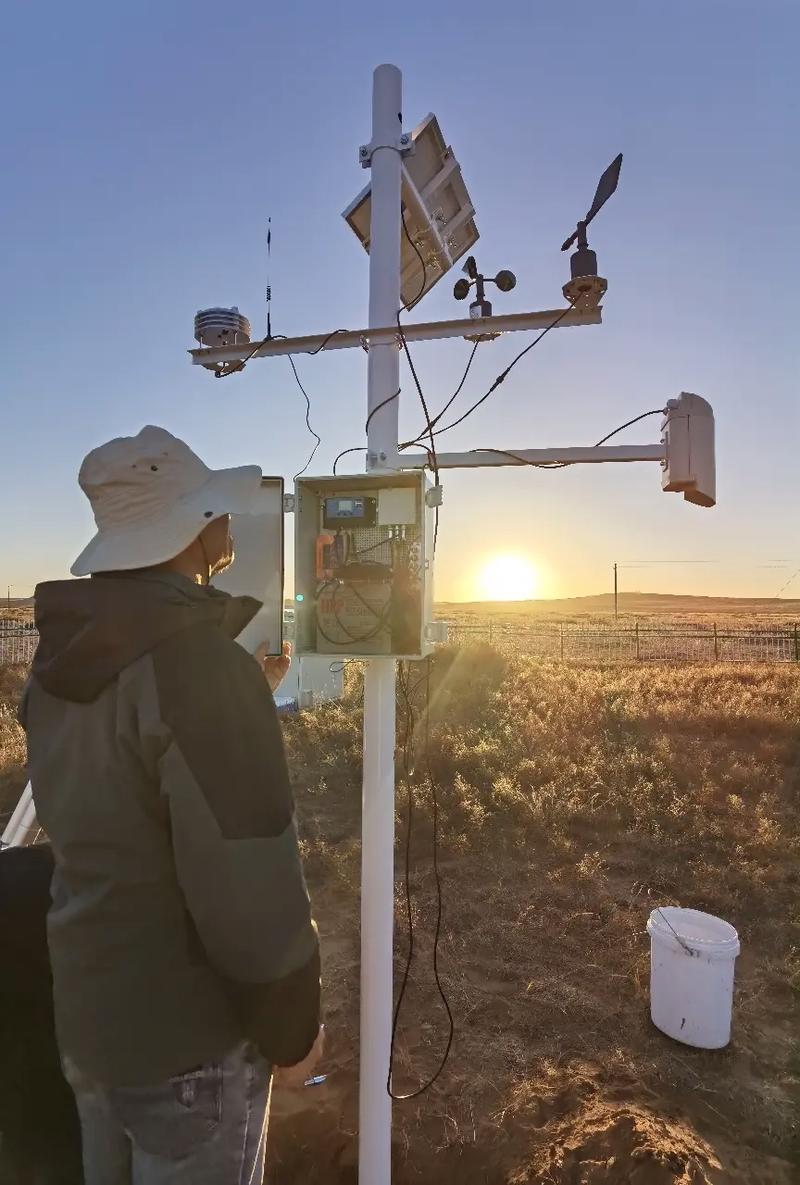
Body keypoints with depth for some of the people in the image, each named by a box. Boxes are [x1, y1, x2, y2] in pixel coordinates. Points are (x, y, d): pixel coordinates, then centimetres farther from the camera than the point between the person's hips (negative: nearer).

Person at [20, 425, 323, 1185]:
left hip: (86, 1013, 8)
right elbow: (249, 889, -26)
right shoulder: (203, 661, -27)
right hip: (187, 1034, -7)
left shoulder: (60, 664, -1)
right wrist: (292, 1032, -9)